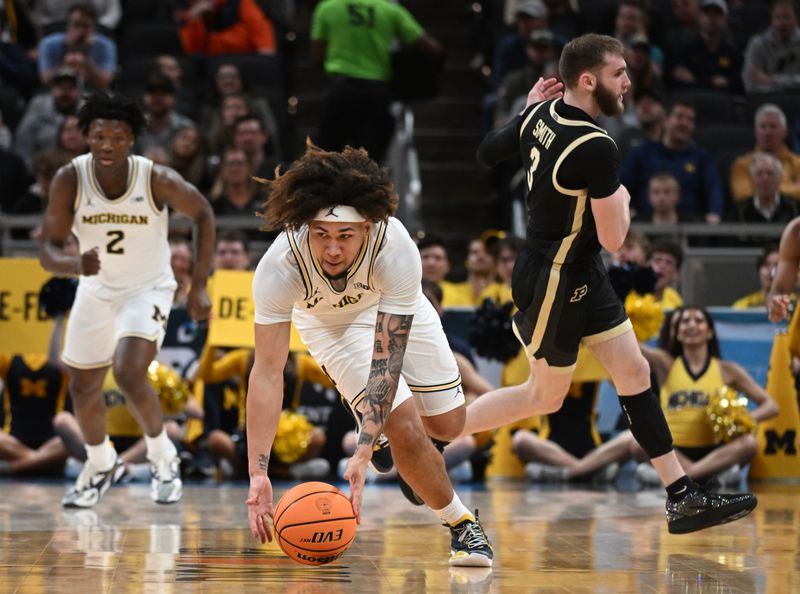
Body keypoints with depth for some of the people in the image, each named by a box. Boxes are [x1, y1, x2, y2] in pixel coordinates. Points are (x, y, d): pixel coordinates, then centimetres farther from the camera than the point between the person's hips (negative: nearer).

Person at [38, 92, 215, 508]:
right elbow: (48, 251, -19)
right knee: (83, 387, 13)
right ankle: (100, 465, 42)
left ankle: (163, 457, 3)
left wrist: (198, 287, -9)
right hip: (96, 290, 4)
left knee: (128, 374, -24)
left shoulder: (157, 180, -26)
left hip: (148, 288, -3)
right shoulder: (69, 180, -22)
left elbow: (202, 214, -7)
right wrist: (76, 265, -43)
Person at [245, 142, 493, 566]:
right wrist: (258, 473, -45)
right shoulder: (278, 267, -40)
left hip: (395, 307, 2)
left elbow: (386, 358, -40)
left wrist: (363, 454, -47)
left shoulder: (396, 250, -40)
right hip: (329, 323, -1)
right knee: (405, 428, -18)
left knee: (448, 424, 10)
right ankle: (460, 524, 7)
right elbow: (267, 371, -38)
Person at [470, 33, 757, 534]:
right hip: (554, 282, -9)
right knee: (546, 396, 8)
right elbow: (613, 238, -22)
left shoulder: (539, 114, -3)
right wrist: (622, 198, -2)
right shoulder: (596, 147, -27)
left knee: (634, 372, 6)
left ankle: (684, 498, 7)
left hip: (585, 275, 9)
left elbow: (487, 153, 12)